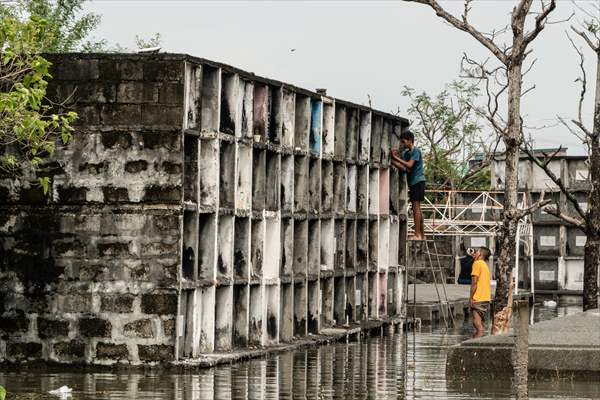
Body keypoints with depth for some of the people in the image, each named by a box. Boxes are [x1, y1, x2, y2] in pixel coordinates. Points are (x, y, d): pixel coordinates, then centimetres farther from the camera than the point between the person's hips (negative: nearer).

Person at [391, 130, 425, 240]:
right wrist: (392, 160, -5)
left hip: (418, 181, -9)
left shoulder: (416, 151, -9)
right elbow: (404, 168, 6)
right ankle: (422, 235, 14)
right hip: (412, 182, 9)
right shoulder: (406, 153, 16)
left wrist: (396, 158, -17)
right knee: (417, 209, 10)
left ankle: (417, 235, -15)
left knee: (416, 207, -12)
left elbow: (409, 165, -20)